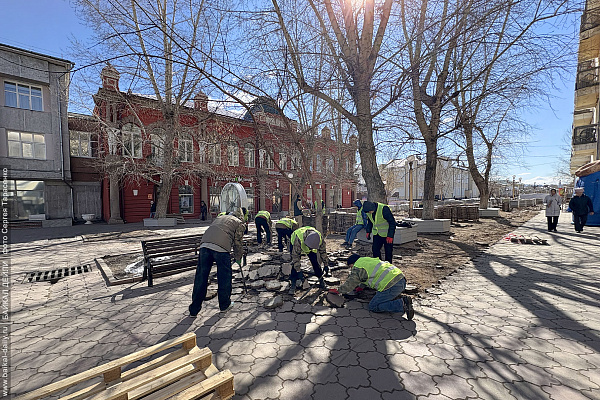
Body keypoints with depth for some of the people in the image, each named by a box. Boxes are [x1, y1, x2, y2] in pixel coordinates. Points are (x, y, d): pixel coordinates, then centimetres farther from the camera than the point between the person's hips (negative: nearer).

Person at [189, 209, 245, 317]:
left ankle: (194, 310, 20)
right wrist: (238, 258, 29)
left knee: (200, 277, 11)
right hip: (221, 247, -5)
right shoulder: (238, 222, 19)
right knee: (224, 276, 13)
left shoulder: (219, 217, 35)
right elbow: (238, 242, 15)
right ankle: (224, 304, 28)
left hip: (204, 244, 5)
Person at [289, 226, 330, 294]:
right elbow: (295, 255, -36)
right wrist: (298, 271, -36)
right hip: (295, 245, -2)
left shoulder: (320, 239, -35)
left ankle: (321, 279, 13)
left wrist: (326, 265, -9)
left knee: (315, 262, -5)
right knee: (295, 265, -15)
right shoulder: (298, 239, -46)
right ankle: (293, 284, -5)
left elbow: (323, 252, -15)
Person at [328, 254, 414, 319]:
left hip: (392, 286, -10)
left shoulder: (358, 267, 1)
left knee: (373, 307, 0)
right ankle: (403, 299, 8)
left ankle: (402, 305, -12)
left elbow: (349, 284, 8)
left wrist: (338, 291, 23)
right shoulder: (370, 260, 26)